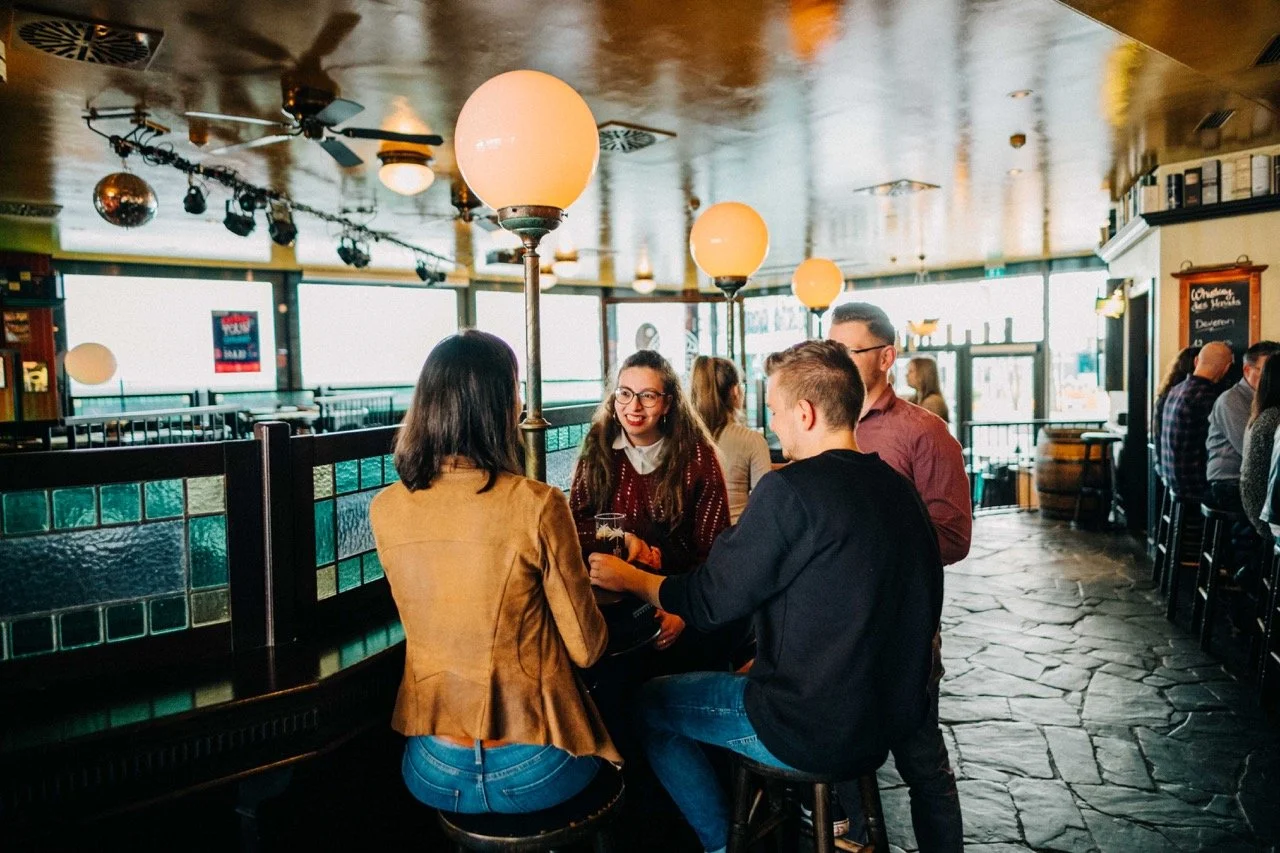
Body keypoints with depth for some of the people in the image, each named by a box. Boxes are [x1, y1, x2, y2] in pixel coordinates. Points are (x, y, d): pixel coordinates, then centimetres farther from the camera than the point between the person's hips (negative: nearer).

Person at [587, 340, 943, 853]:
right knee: (748, 668, 31)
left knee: (649, 704, 10)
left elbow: (710, 600, -15)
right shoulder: (896, 485, 1)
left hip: (820, 733, -8)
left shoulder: (791, 489, -23)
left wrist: (630, 578, 4)